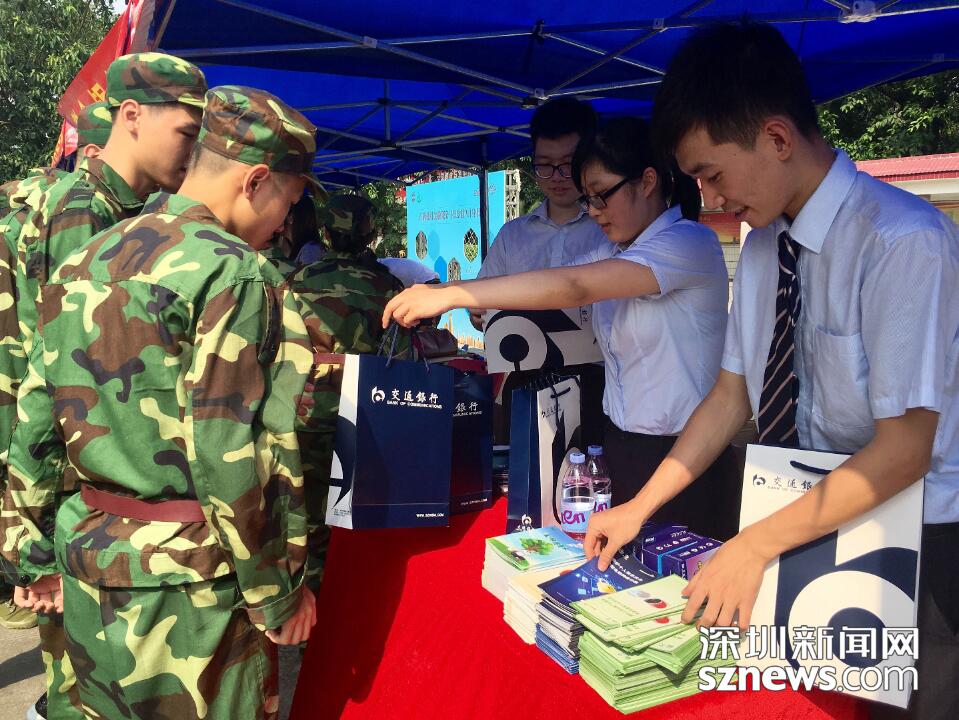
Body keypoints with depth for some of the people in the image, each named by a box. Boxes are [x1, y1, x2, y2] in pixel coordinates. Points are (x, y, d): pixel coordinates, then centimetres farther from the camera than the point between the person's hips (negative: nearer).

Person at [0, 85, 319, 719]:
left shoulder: (82, 264, 7)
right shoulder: (236, 273, -16)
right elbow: (230, 454, -20)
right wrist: (279, 592, -9)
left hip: (87, 573, 8)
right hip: (188, 592, -7)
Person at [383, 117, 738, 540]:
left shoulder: (690, 242, -15)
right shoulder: (614, 251, 12)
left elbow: (573, 287, -25)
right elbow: (542, 292, 3)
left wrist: (450, 295, -26)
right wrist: (436, 293, -9)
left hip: (682, 457, -7)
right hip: (621, 446, 7)